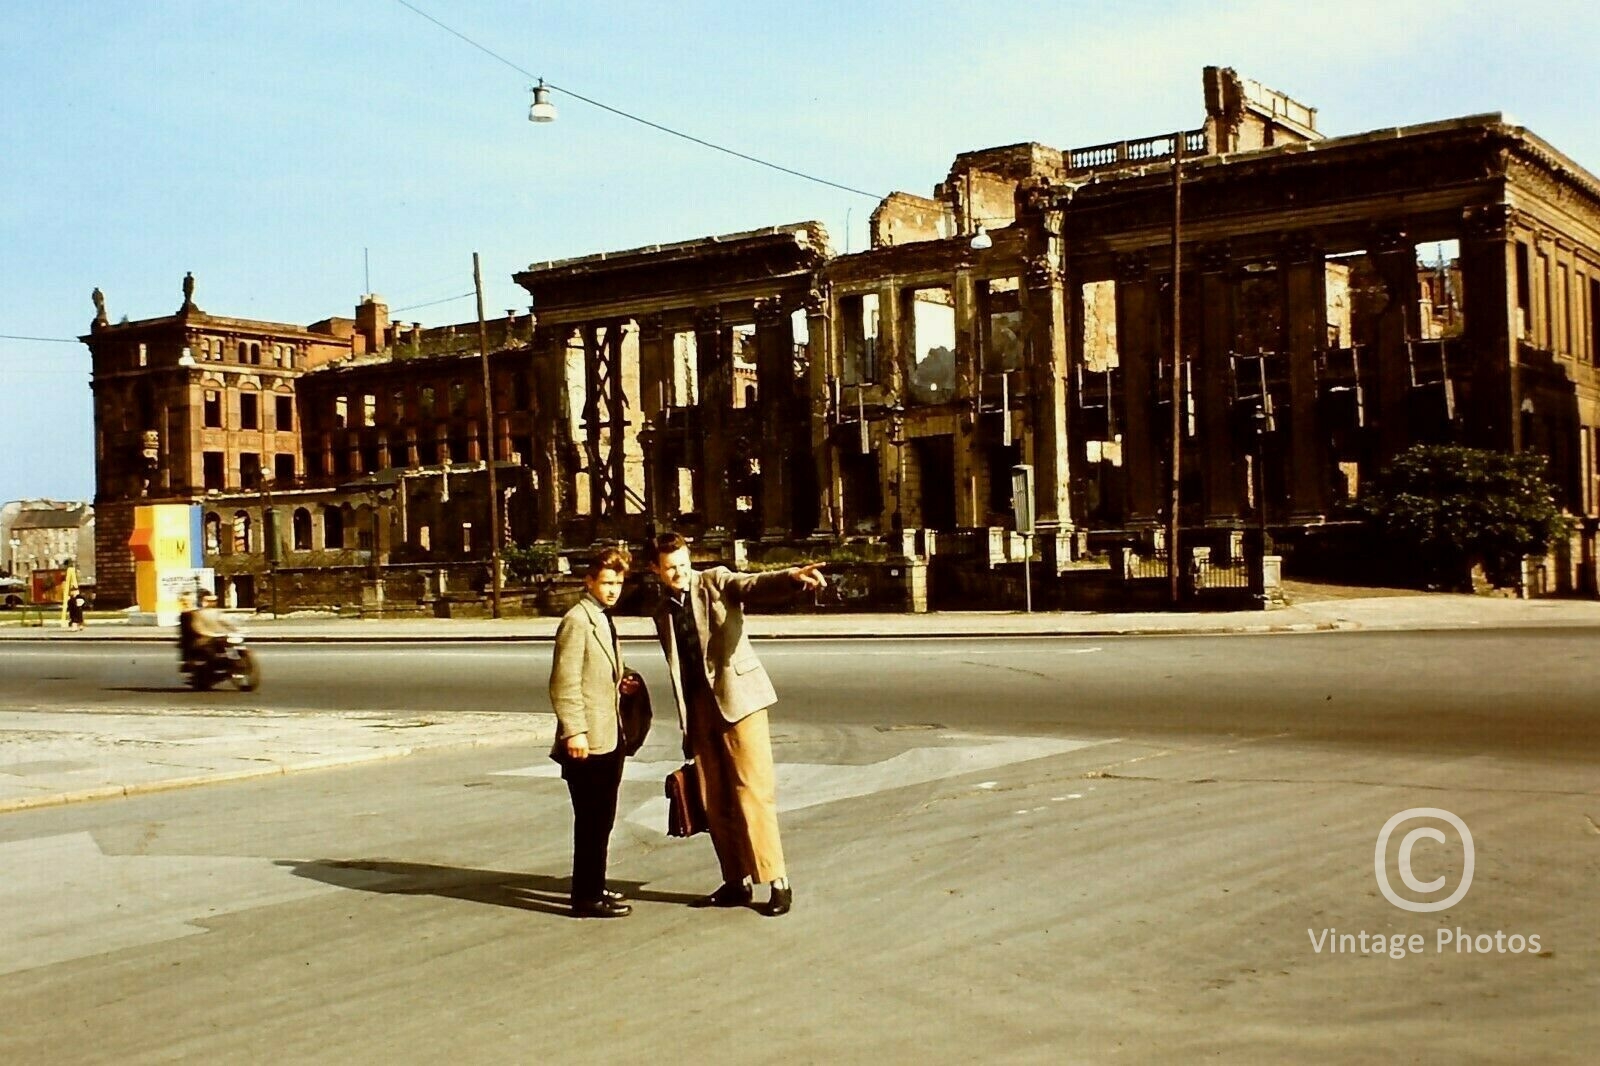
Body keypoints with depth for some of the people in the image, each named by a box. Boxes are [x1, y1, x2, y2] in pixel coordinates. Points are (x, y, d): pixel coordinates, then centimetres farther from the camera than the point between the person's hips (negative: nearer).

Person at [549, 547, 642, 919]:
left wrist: (623, 680, 8)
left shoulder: (604, 620, 16)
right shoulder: (577, 621, -13)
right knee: (591, 820, -3)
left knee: (602, 819, 15)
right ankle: (587, 898, 4)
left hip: (610, 737, 9)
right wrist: (574, 731, -22)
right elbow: (564, 683, -18)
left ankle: (594, 888, 26)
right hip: (587, 741, -9)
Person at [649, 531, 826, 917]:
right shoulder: (663, 613, 15)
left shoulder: (716, 582, 0)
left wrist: (792, 578, -41)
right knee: (715, 802, 8)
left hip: (737, 697, -6)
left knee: (753, 791, -8)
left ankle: (778, 881, -2)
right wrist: (686, 729, 17)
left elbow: (756, 586, -19)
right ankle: (736, 883, 18)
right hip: (699, 709, 6)